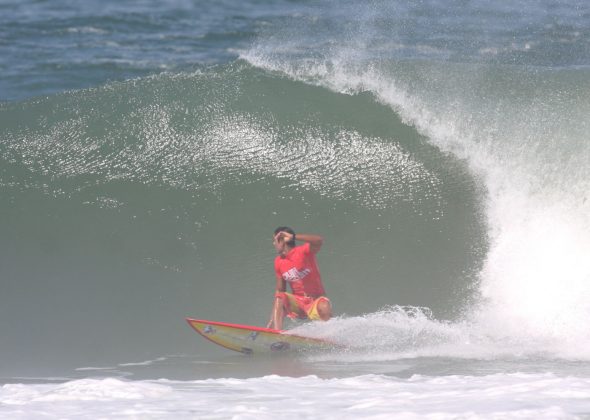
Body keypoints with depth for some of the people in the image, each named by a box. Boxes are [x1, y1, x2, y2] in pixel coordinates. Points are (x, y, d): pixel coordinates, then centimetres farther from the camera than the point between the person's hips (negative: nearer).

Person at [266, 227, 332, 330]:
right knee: (280, 297, -24)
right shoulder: (279, 262, 6)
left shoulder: (303, 251, -12)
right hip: (297, 302, 5)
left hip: (315, 301, -5)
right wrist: (272, 321, 3)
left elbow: (319, 241, -34)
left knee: (324, 307, -36)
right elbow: (280, 291, 9)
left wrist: (293, 237, -40)